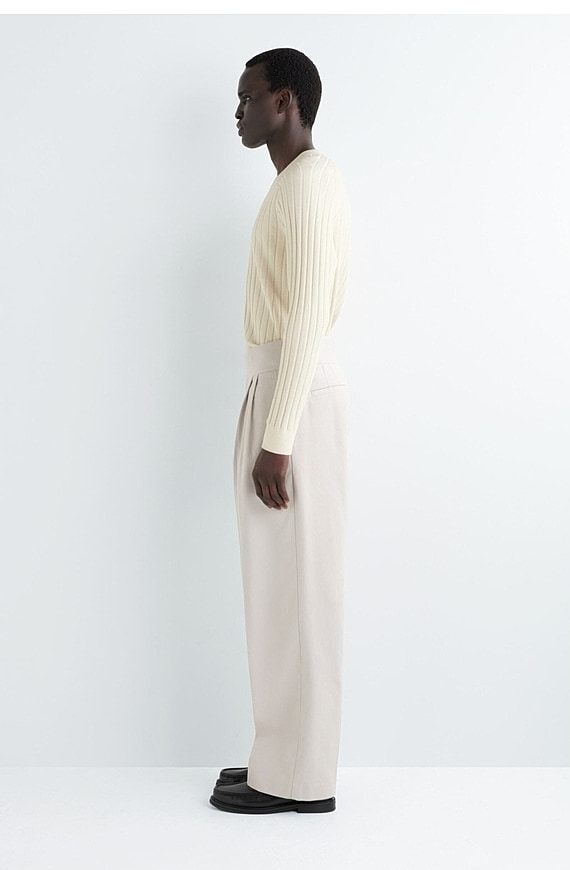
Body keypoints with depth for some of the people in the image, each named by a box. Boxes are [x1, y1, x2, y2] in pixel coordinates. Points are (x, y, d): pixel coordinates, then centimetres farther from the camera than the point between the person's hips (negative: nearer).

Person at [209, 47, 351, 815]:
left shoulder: (308, 182, -13)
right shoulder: (306, 183, 18)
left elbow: (306, 319, -21)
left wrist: (276, 440, -22)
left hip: (295, 393, -10)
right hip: (292, 388, 10)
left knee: (293, 586, -4)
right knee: (289, 585, 12)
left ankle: (297, 778, 7)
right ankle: (290, 762, 22)